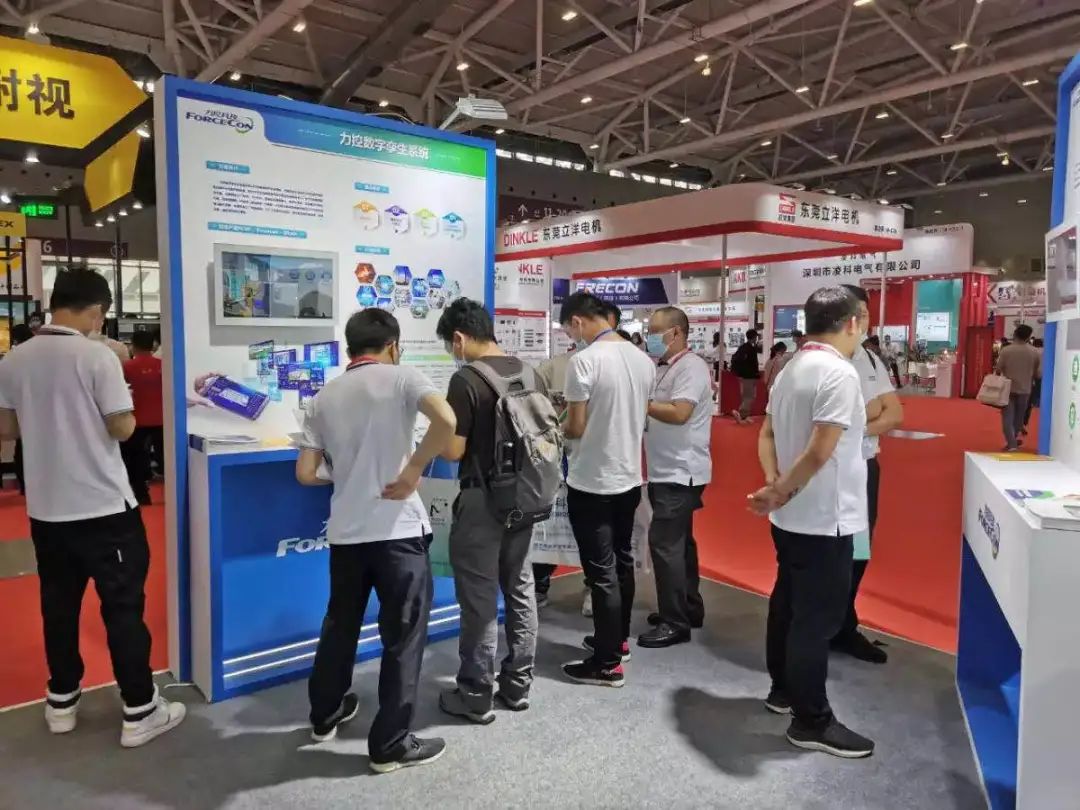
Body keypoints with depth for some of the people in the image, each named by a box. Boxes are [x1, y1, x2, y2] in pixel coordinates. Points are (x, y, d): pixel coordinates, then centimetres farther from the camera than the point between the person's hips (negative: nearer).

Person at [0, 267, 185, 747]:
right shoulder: (97, 357, -16)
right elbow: (122, 428, -16)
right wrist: (125, 413, 5)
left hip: (46, 507, 6)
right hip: (104, 506, -6)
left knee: (58, 604, 18)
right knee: (123, 605, 3)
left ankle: (62, 701, 31)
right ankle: (139, 712, 10)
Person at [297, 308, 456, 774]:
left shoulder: (324, 398, 8)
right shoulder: (401, 378, -5)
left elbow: (306, 474, 4)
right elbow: (446, 420, -24)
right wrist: (411, 472, -14)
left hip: (344, 531, 5)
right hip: (397, 529, -5)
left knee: (339, 624, 23)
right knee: (404, 635, 7)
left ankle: (325, 715, 41)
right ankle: (391, 745, 16)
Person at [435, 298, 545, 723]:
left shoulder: (467, 379, -16)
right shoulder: (531, 374, 5)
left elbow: (453, 451, -16)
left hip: (483, 501, -7)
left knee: (479, 599, 3)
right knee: (520, 590, 14)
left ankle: (475, 696, 15)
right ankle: (517, 686, 26)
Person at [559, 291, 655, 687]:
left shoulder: (584, 360, -18)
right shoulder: (643, 359, 4)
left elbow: (576, 427, -16)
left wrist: (558, 427, 5)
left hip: (592, 482, -8)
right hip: (630, 477, 8)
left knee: (601, 573, 1)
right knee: (622, 562, 20)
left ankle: (607, 664, 11)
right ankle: (617, 639, 35)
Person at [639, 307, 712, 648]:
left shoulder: (691, 367, -14)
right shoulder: (663, 368, 14)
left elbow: (678, 414, -25)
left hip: (680, 472, -10)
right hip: (667, 471, 10)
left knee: (665, 543, -9)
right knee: (678, 541, 17)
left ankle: (676, 622, -1)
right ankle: (688, 608, 29)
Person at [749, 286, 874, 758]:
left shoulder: (791, 370, 9)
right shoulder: (839, 373, -20)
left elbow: (767, 436, 11)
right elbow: (819, 452, -24)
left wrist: (774, 484, -1)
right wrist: (781, 493, -12)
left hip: (792, 516, 9)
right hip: (824, 518, -9)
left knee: (787, 604, 19)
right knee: (818, 617, 1)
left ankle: (783, 689, 35)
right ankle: (811, 721, 14)